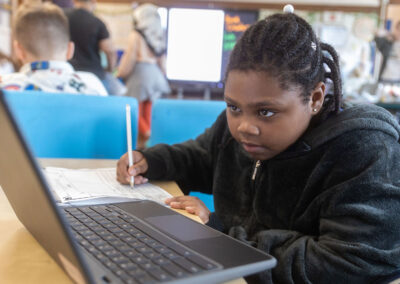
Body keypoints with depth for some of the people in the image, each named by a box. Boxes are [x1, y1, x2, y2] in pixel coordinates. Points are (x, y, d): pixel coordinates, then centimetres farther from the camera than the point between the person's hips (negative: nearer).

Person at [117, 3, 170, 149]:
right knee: (147, 111, 9)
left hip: (140, 72, -6)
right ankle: (142, 142, 14)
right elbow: (162, 61, 14)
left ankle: (146, 133, -21)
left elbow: (129, 58, -4)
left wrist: (120, 74, 10)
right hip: (155, 74, 6)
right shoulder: (159, 37, 10)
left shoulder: (136, 35, -6)